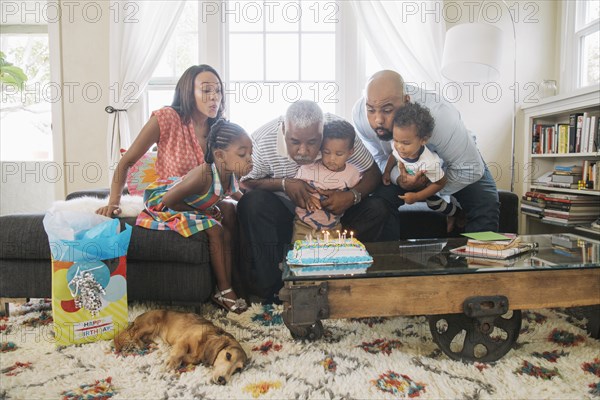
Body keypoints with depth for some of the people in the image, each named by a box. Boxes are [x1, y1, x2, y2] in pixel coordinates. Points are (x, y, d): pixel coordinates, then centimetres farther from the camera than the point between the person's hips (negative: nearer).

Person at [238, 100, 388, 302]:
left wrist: (352, 196, -29)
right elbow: (245, 182, -12)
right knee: (252, 203, -31)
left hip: (333, 210, 2)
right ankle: (269, 289, -20)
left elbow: (373, 173, -10)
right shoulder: (263, 140, -22)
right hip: (283, 213, -1)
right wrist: (284, 184, -27)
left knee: (377, 209, -20)